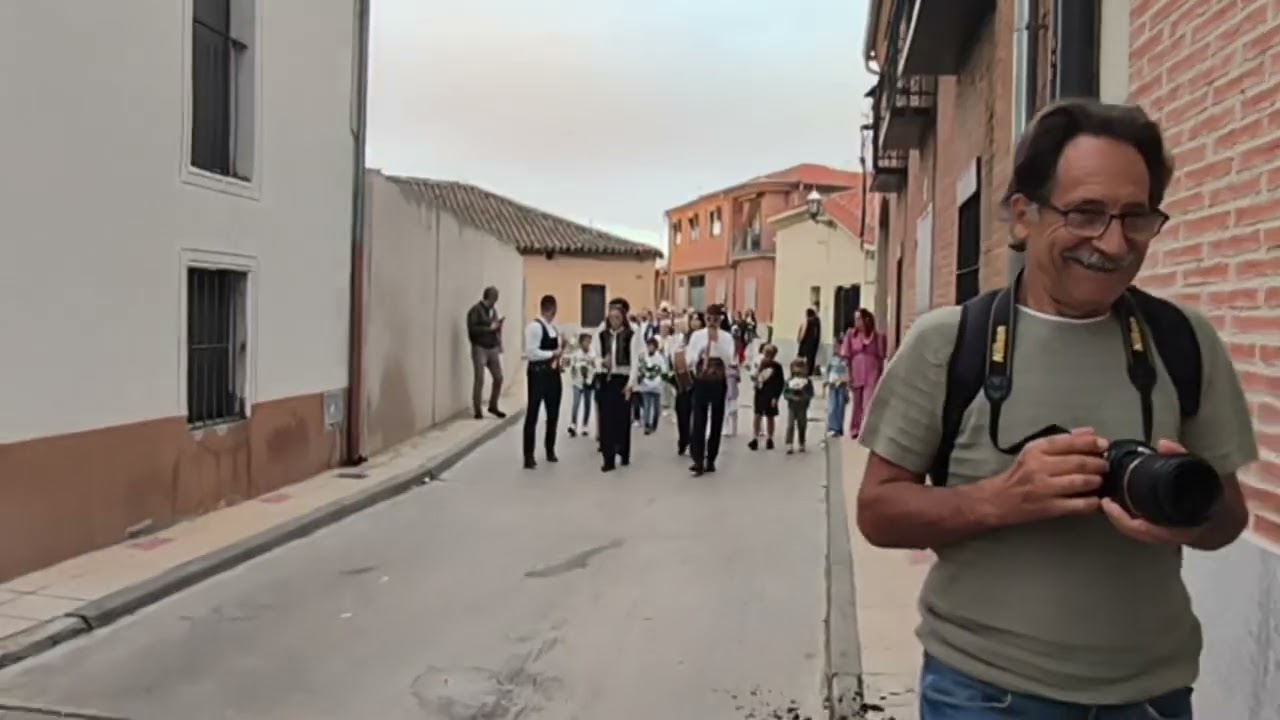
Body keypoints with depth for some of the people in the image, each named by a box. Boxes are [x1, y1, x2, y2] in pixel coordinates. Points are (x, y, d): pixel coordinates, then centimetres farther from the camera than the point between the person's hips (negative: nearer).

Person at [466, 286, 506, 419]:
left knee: (498, 378, 6)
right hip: (480, 349, -7)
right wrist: (489, 328, -20)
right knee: (479, 380, -2)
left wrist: (498, 326, -3)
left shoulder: (493, 309, 12)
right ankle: (477, 411, 7)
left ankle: (493, 406, 22)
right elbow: (472, 329, -19)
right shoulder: (475, 310, -11)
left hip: (493, 348, 7)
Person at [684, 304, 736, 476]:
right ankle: (698, 460, -9)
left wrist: (717, 342, -17)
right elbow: (689, 360, -1)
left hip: (718, 383, 1)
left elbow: (729, 361, -12)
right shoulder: (697, 335, 2)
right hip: (700, 382, -1)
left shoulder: (727, 337, 0)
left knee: (716, 420, 6)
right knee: (699, 420, -8)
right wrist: (700, 353, -19)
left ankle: (710, 460, 17)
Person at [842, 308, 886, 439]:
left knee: (868, 404, -8)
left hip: (872, 375, -2)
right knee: (856, 404, 14)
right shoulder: (851, 334, 0)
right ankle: (854, 430, 28)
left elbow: (881, 358, 2)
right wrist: (848, 374, -4)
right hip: (856, 374, 2)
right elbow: (846, 356, 0)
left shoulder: (877, 337, -2)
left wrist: (881, 376, 2)